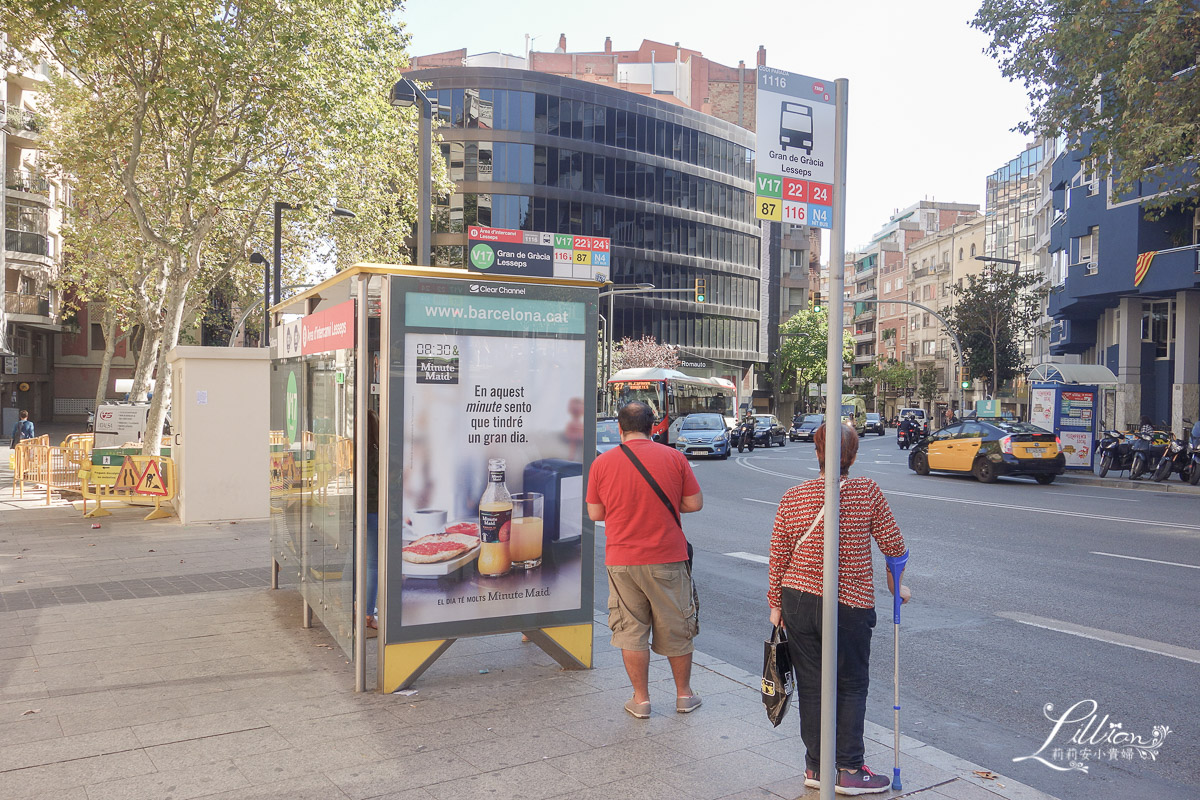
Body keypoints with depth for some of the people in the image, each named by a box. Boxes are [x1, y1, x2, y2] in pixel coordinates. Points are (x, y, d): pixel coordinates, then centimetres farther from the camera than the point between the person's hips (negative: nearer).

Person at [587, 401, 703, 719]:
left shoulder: (602, 463, -4)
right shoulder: (674, 458, -4)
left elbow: (595, 513, 2)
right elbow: (694, 503, 0)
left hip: (622, 561, 0)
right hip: (667, 560, 0)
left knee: (631, 632, 11)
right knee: (676, 629, 14)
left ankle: (641, 699, 18)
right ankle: (684, 694, 27)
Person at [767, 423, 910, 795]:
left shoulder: (792, 498, -2)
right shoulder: (867, 491, -8)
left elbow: (778, 557, 2)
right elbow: (893, 544, 0)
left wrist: (775, 604, 13)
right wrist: (896, 583, 17)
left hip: (797, 600, 3)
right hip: (849, 604, -3)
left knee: (810, 685, 12)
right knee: (851, 686, 12)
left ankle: (816, 767, 22)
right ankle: (849, 770, 15)